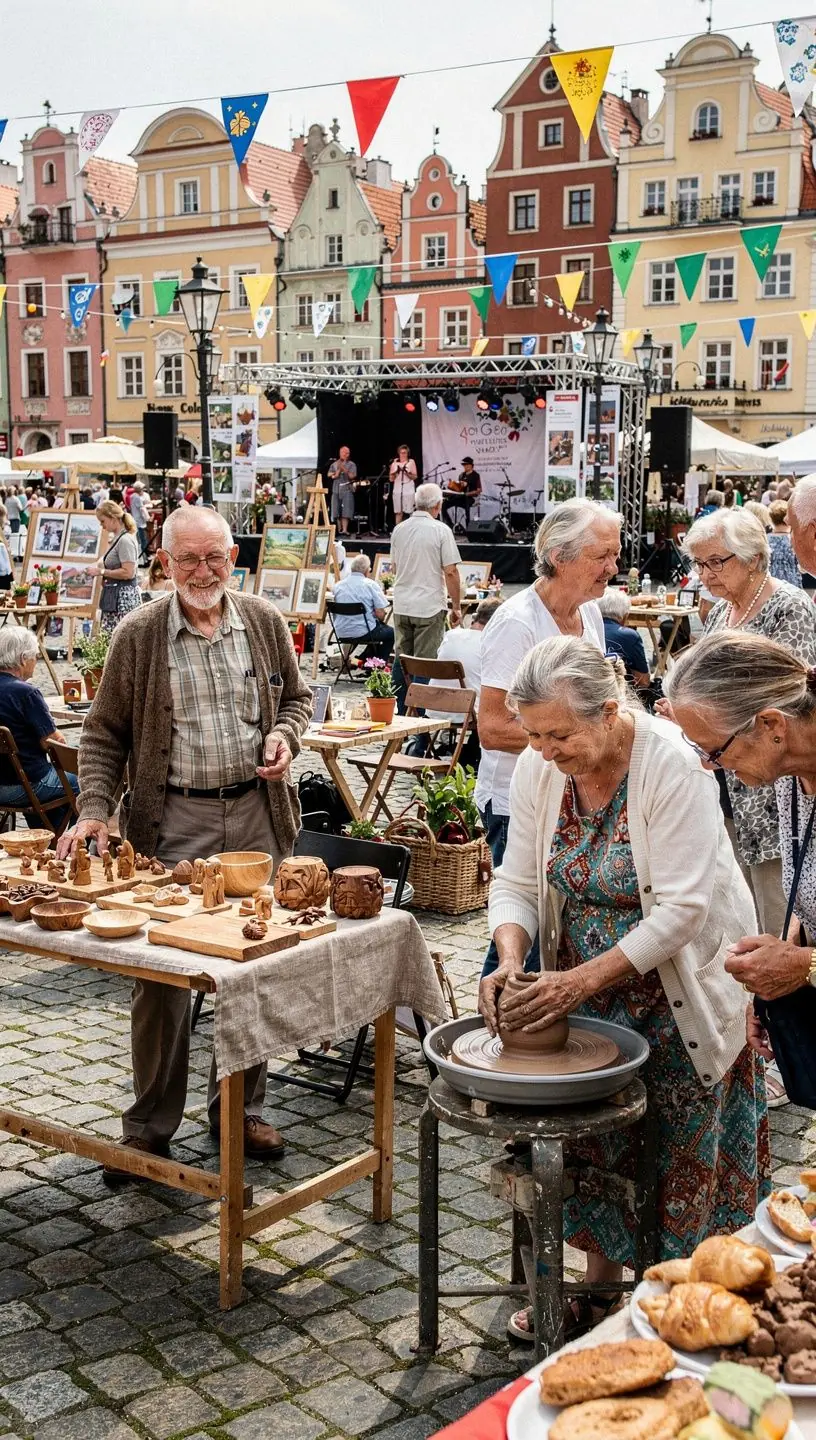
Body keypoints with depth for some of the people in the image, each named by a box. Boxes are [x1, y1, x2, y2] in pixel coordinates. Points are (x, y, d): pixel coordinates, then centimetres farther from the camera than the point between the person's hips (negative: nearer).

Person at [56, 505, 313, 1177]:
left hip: (257, 813, 3)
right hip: (173, 821, -2)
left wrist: (284, 735, -3)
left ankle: (240, 1109, 25)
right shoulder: (138, 635, -2)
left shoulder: (265, 622, 5)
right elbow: (105, 735, 1)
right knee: (161, 975, 1)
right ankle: (150, 1127, 15)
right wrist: (95, 810, -11)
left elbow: (296, 695, 18)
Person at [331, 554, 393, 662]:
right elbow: (380, 614, -15)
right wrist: (381, 620, 9)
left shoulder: (338, 585, 3)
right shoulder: (370, 585, -11)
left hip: (341, 634, 6)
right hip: (362, 632, -6)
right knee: (390, 633, 22)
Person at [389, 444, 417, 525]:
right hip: (397, 490, 2)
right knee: (398, 512, 0)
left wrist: (406, 472, -18)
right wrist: (395, 472, -12)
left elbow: (414, 477, -2)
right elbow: (391, 479, 7)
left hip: (409, 490, -2)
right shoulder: (394, 463, 9)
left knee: (409, 512, -7)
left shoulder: (411, 462, 4)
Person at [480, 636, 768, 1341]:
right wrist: (511, 961, -20)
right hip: (586, 993, 5)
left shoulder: (673, 764, -26)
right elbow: (517, 881, -2)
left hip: (678, 987, -5)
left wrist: (581, 979, -31)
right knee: (593, 1137, 10)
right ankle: (602, 1279, 30)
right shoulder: (539, 767, -9)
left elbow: (681, 909, -27)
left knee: (680, 1151, 5)